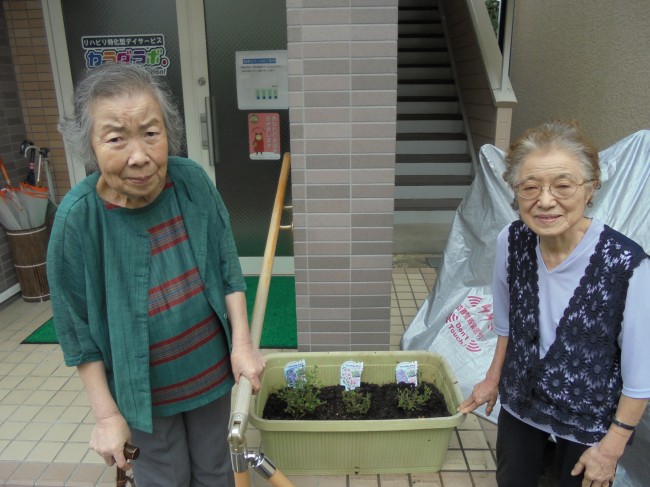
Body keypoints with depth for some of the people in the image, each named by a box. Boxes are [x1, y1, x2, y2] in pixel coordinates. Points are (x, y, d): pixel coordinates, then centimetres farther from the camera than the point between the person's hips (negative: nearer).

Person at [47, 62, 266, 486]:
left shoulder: (192, 181, -16)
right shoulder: (78, 217, -22)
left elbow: (228, 269, -4)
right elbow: (77, 331, -12)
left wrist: (242, 343, -8)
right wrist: (107, 413, -7)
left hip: (211, 369, 3)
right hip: (142, 388, -2)